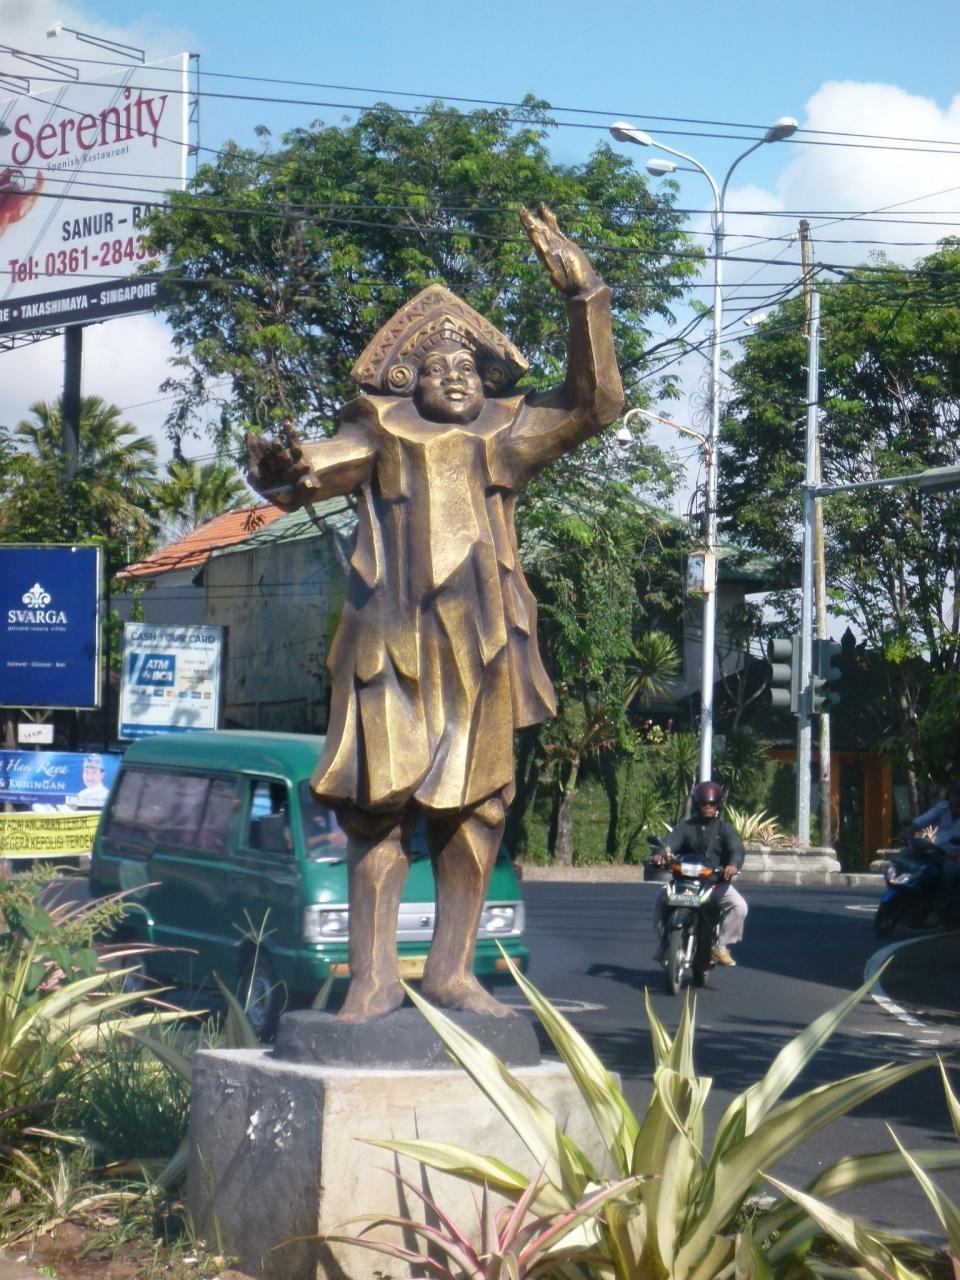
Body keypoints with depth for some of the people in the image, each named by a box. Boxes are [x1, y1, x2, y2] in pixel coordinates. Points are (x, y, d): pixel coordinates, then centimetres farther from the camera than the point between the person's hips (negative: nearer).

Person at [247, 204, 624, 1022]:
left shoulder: (507, 434, 15)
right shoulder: (382, 436, 9)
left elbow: (596, 404, 5)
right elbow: (307, 473, -4)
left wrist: (584, 297, -3)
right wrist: (280, 469, -29)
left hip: (480, 647, 3)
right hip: (392, 640, -2)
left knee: (475, 807, 2)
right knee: (381, 801, -6)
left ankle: (452, 972, 9)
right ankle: (373, 976, -5)